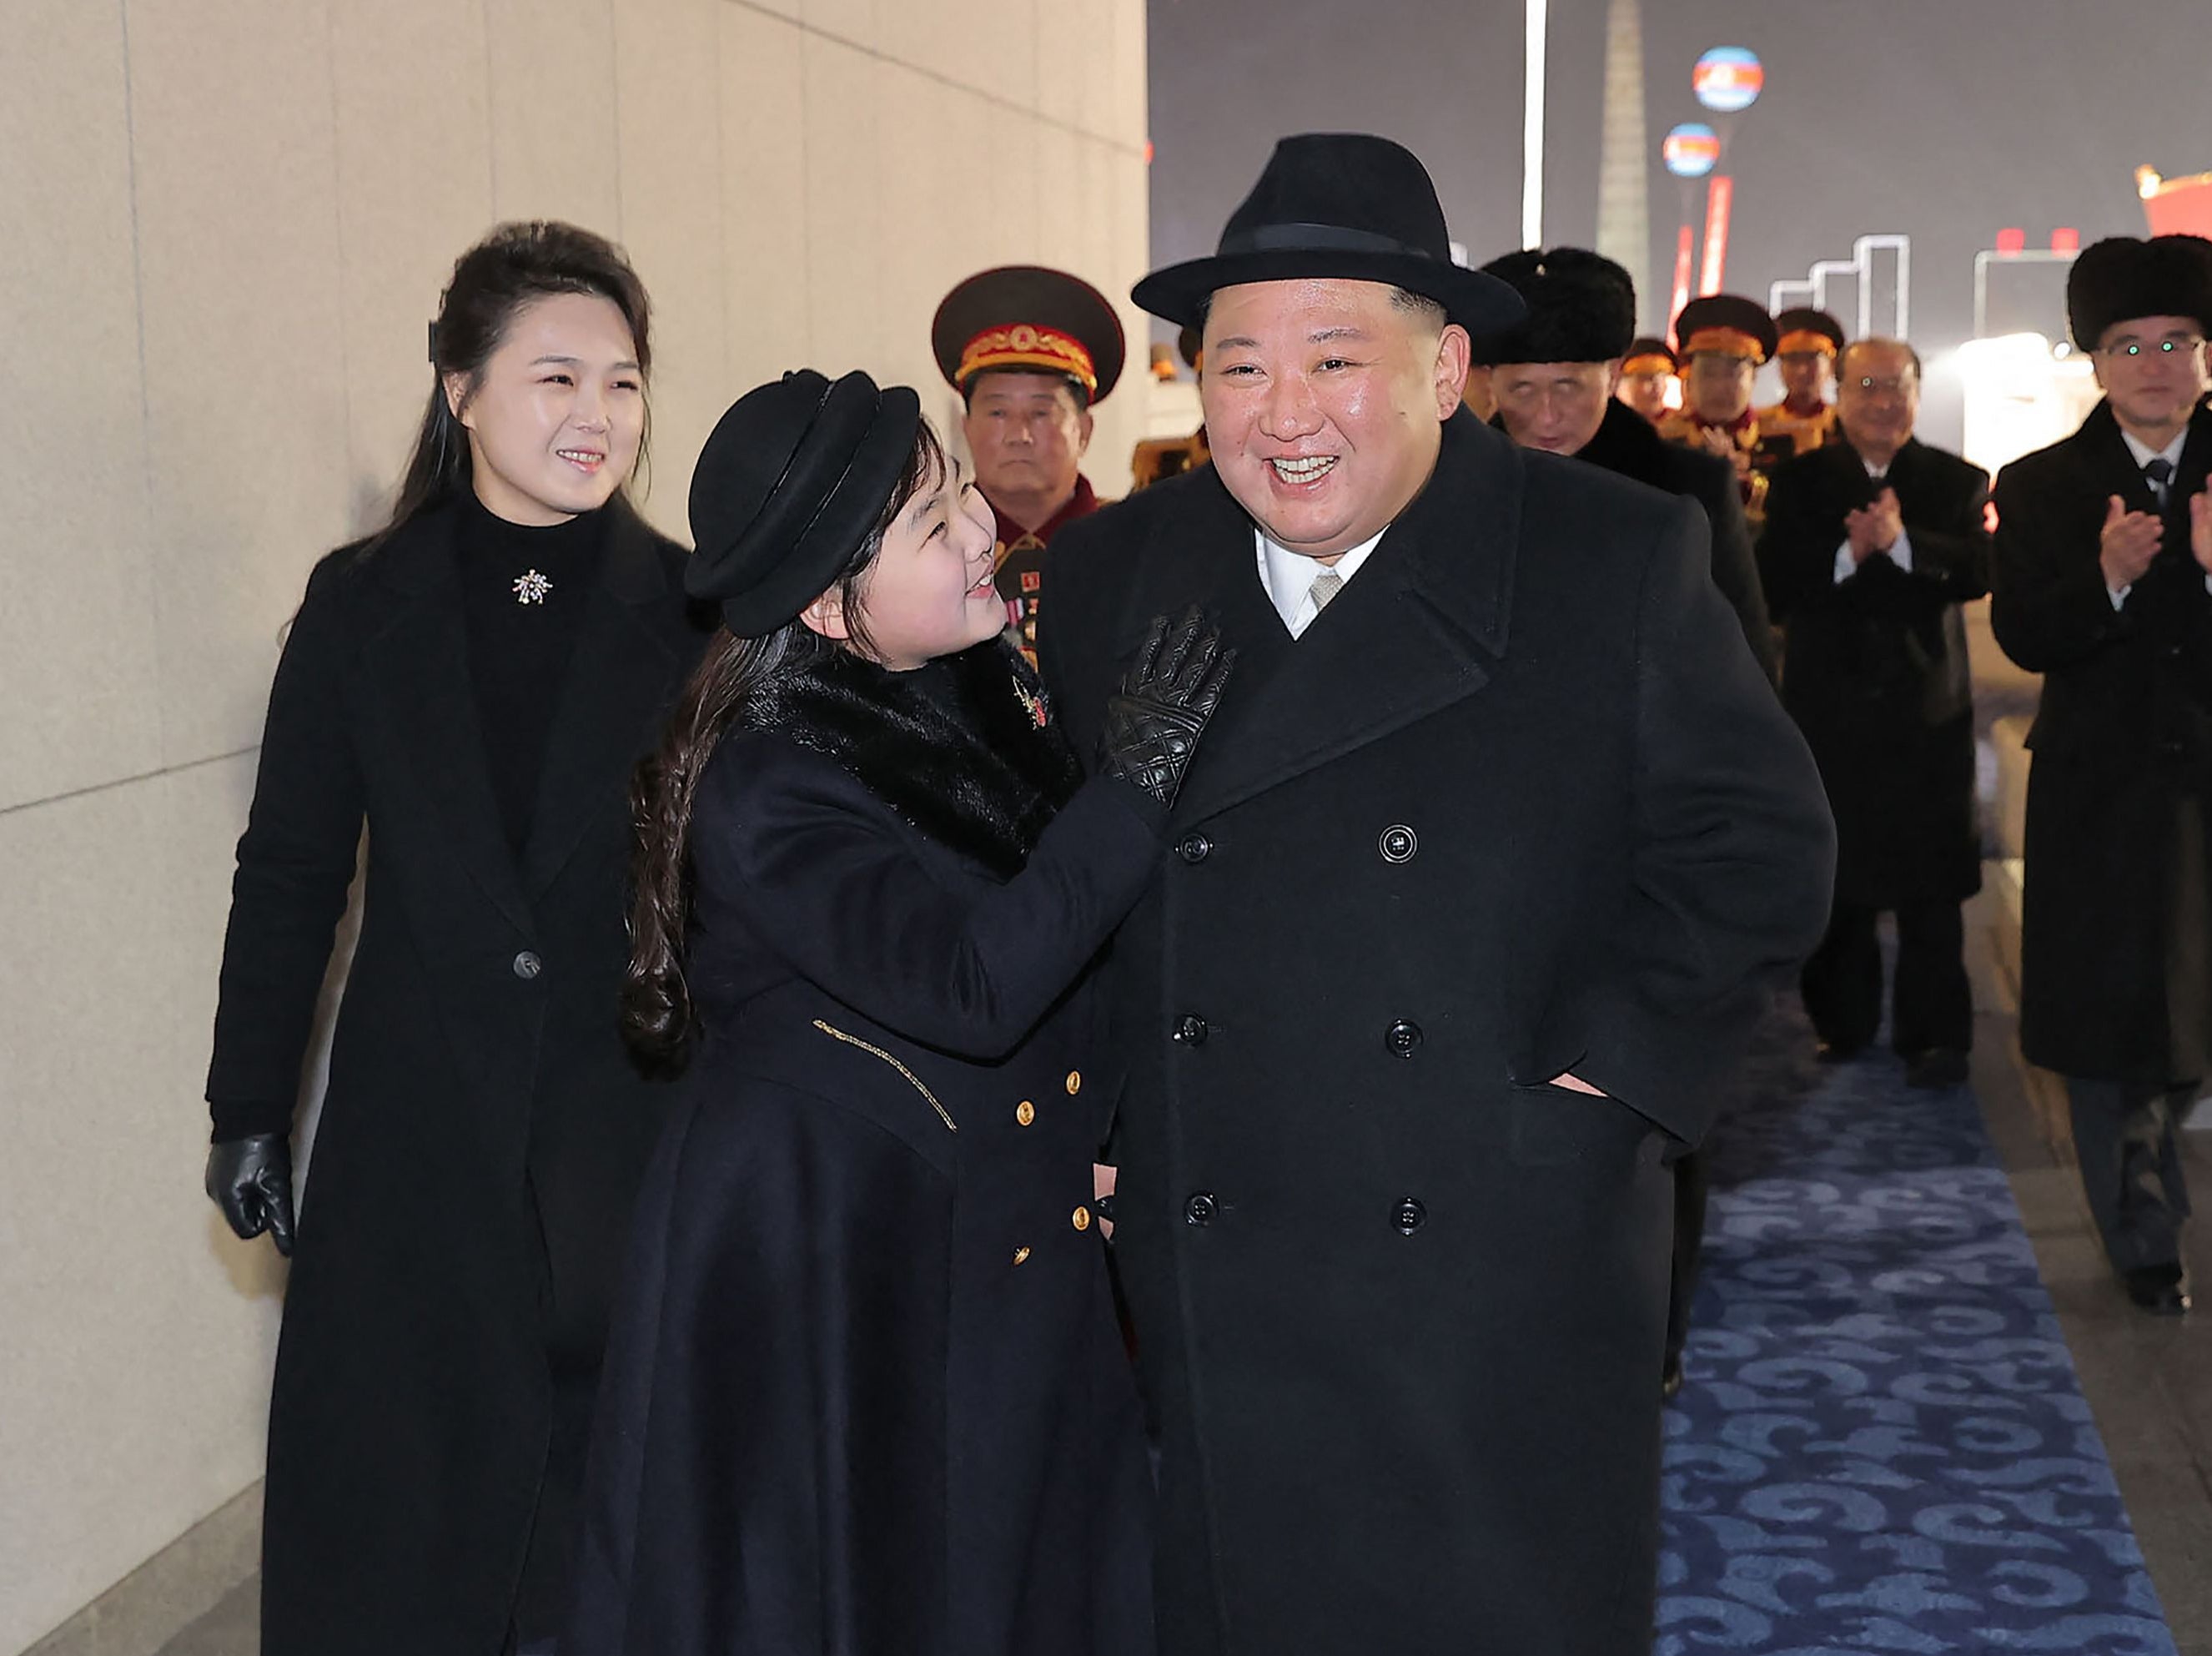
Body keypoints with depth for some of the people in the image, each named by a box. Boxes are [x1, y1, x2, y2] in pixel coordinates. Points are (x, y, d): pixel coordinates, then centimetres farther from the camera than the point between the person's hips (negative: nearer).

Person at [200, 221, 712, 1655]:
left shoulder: (691, 613, -2)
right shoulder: (363, 605, 0)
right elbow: (289, 874, 5)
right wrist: (250, 1113, 5)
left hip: (637, 1117, -1)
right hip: (422, 1131, 1)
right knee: (413, 1478, 10)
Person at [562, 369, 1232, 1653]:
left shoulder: (990, 682, 0)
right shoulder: (763, 786, -21)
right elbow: (972, 983, -31)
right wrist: (1138, 784, -27)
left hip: (1015, 1245, 7)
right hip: (825, 1273, -7)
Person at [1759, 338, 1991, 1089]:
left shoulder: (1957, 482, 4)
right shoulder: (1799, 480, 5)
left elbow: (1978, 571, -12)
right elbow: (1774, 584, -7)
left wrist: (1903, 543, -27)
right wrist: (1847, 553, -21)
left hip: (1926, 707, -1)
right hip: (1829, 707, 1)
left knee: (1929, 885, 0)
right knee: (1835, 876, 9)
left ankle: (1934, 1033, 7)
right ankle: (1841, 1020, 23)